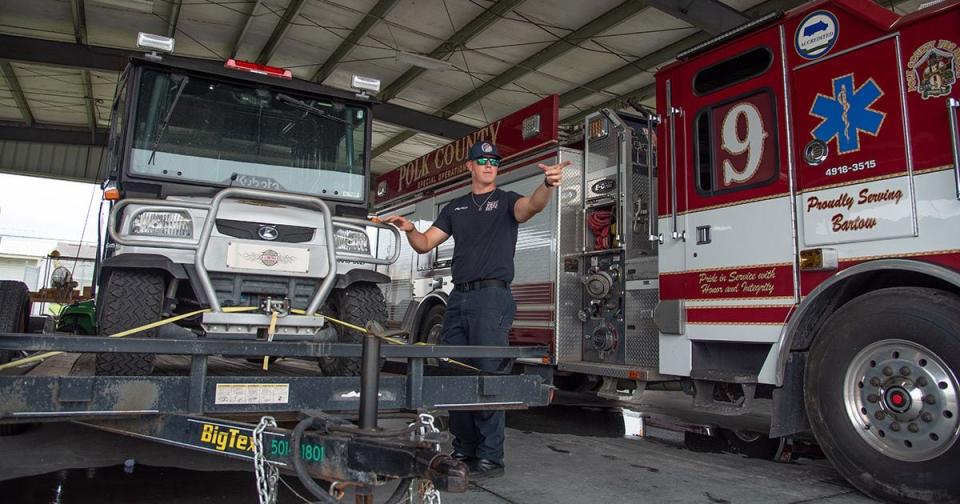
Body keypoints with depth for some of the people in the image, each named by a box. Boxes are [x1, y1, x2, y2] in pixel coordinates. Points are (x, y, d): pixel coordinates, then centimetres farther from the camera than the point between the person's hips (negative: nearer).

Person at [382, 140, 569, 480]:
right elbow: (425, 244, 16)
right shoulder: (455, 208, 20)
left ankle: (490, 458, 0)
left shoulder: (506, 201, 6)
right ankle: (463, 451, 19)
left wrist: (547, 185, -39)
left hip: (492, 296, -5)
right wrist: (409, 229, -6)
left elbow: (532, 206, -17)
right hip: (458, 298, 6)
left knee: (488, 375, -8)